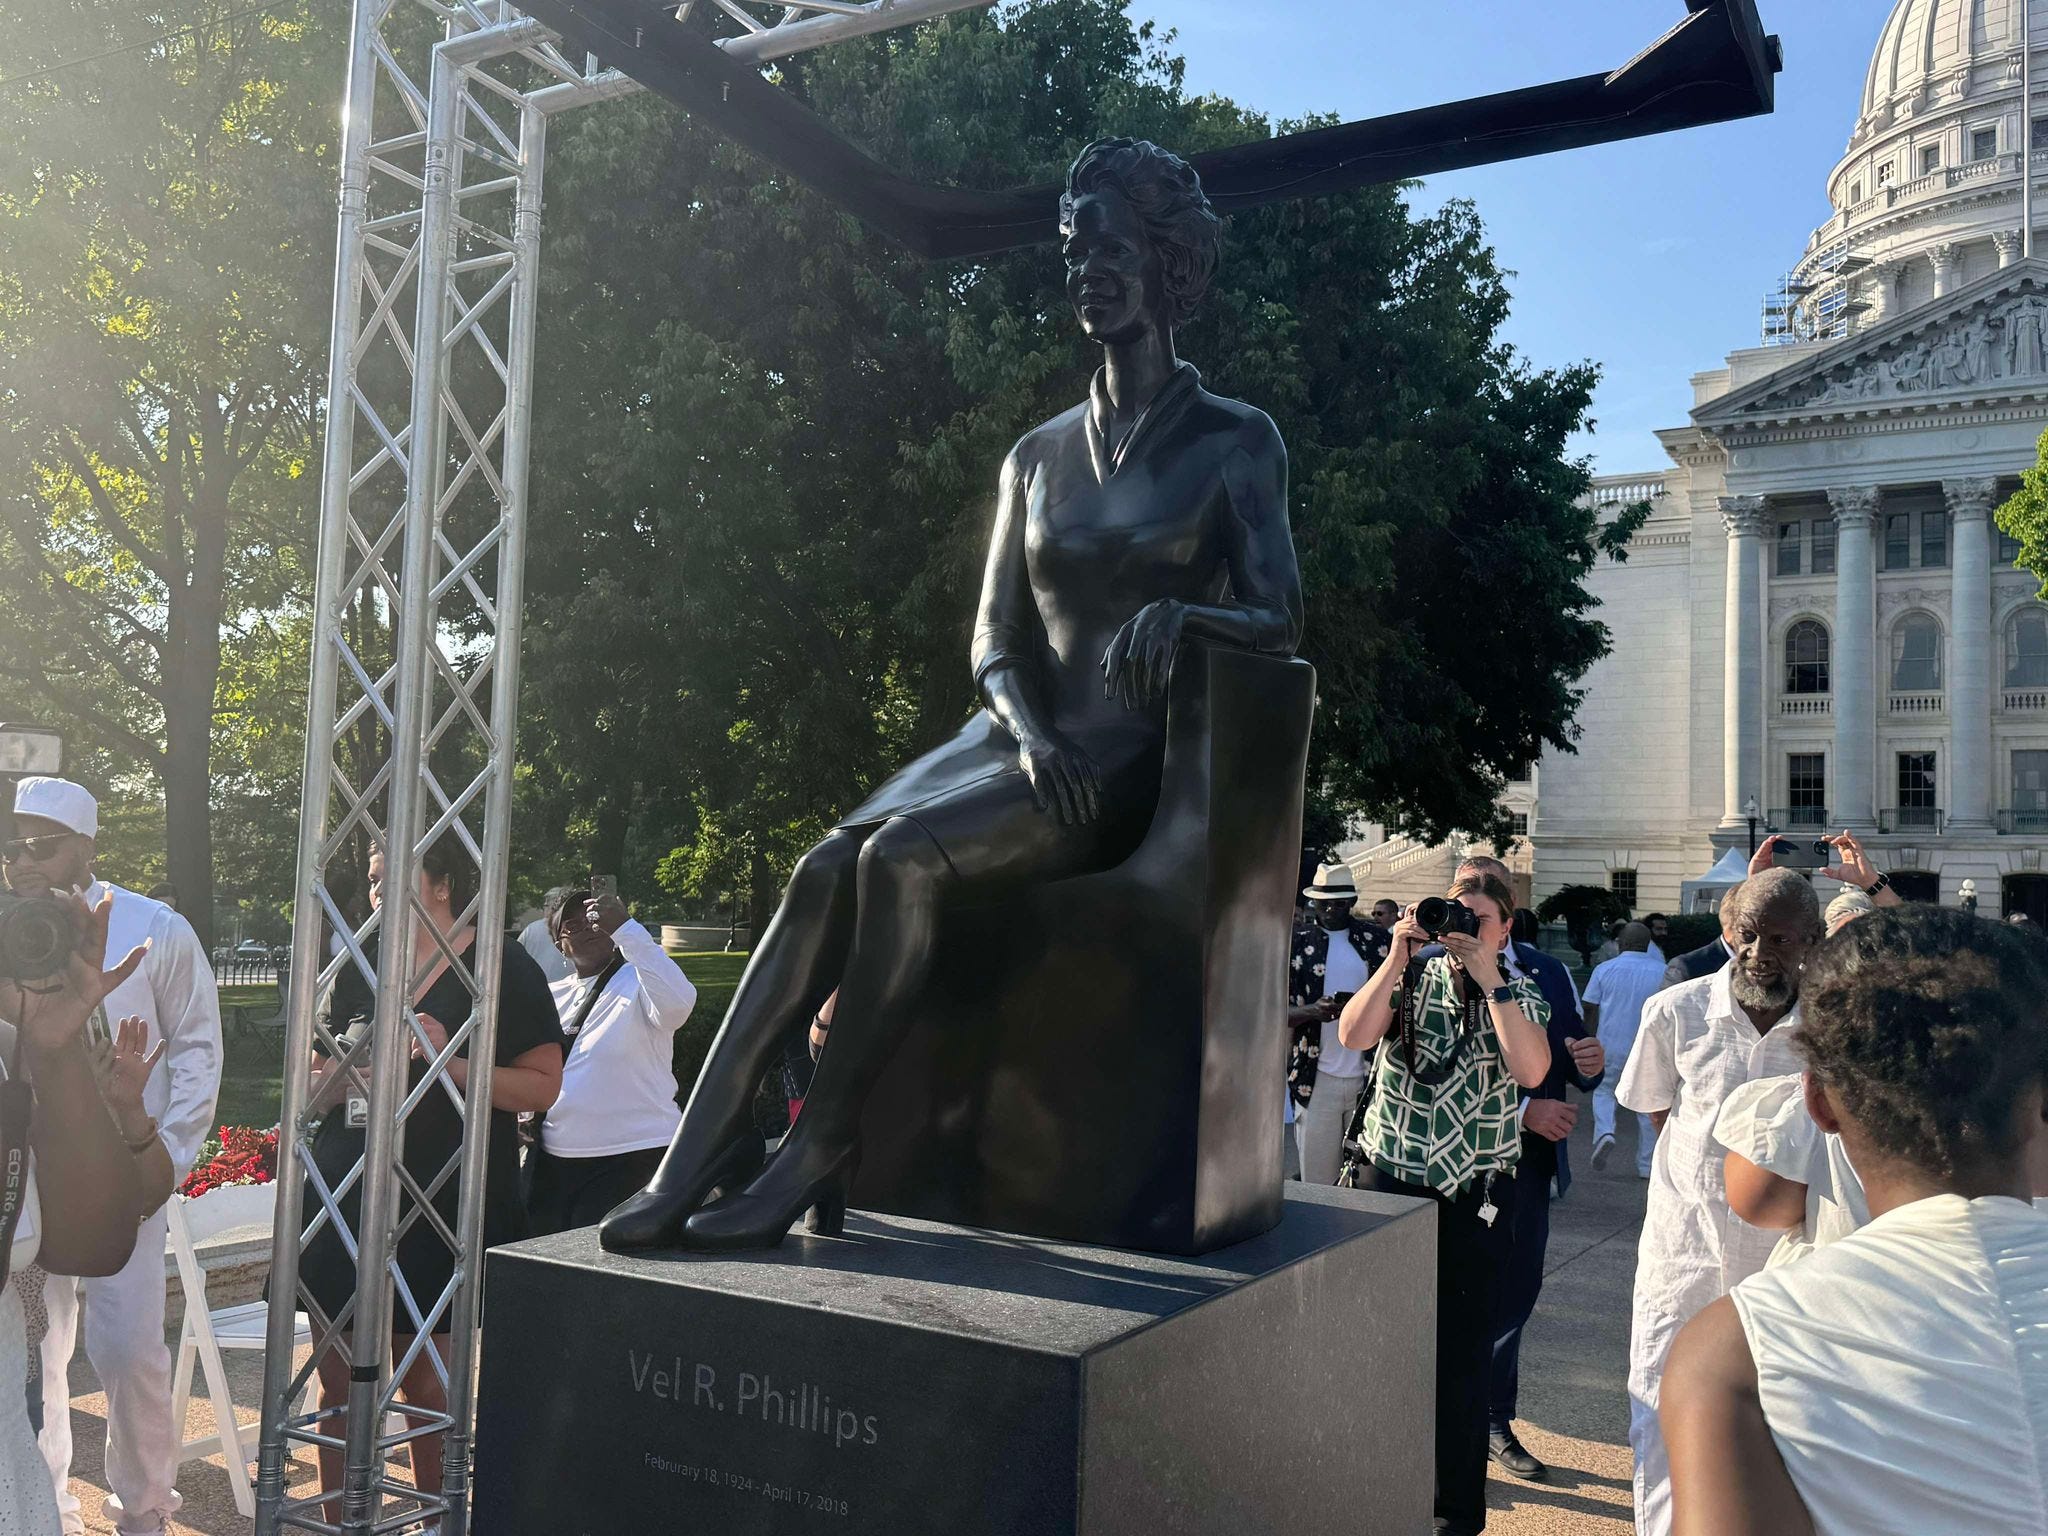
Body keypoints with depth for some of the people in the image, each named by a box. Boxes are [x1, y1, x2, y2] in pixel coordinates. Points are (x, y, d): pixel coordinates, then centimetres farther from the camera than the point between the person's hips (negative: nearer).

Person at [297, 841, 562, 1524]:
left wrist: (450, 1062, -19)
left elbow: (543, 1085, -8)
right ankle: (338, 1520, 22)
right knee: (339, 1379, 7)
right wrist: (331, 1083, -2)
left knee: (426, 1379, 4)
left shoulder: (502, 968, -4)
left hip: (442, 1207, -4)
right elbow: (317, 1091, 21)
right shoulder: (356, 971, 13)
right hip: (346, 1197, 5)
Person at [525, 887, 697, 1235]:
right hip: (551, 1160, 7)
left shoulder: (639, 981, -4)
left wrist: (623, 928, -30)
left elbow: (677, 1005, -29)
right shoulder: (552, 997, 16)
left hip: (632, 1158, -6)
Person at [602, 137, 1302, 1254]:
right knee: (825, 865, -23)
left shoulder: (1235, 441, 5)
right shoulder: (1039, 455, 17)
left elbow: (1280, 621, -1)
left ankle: (817, 1159, -21)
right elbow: (994, 639, 11)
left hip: (1132, 760, -4)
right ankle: (692, 1158, -25)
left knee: (901, 855, -31)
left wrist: (1180, 612, -23)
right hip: (1018, 740, 5)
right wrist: (1030, 734, -11)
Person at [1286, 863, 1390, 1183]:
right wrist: (1313, 1011, -18)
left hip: (1371, 1078, 1)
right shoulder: (1297, 942, 5)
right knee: (1316, 1184, 2)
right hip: (1316, 1081, 0)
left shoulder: (1380, 940, 7)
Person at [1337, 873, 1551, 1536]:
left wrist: (1489, 979, -19)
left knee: (1461, 1351, 5)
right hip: (1390, 1181, 1)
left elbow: (1531, 1070, -17)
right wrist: (1397, 957, -18)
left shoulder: (1522, 995, 2)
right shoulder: (1411, 978, 3)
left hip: (1475, 1199, -1)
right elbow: (1353, 1034, -14)